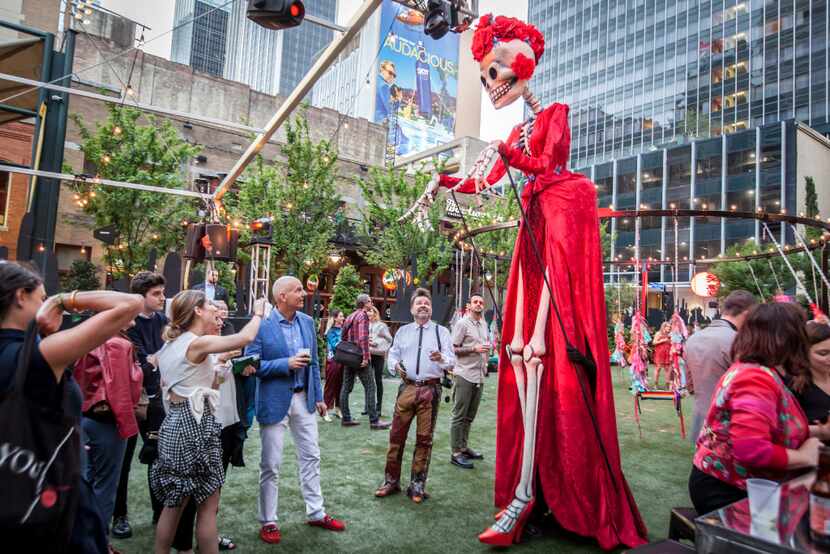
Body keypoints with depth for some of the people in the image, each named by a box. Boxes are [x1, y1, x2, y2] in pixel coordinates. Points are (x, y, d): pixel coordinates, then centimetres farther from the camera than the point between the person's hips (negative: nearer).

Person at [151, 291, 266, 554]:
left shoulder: (169, 345, 12)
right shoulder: (198, 343, -15)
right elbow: (246, 337, -24)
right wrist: (258, 313, -6)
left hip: (174, 423, 9)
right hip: (196, 425, -9)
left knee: (174, 503, 17)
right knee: (208, 505, 3)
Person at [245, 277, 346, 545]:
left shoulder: (307, 322, 4)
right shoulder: (261, 325, -13)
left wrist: (318, 396, 9)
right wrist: (286, 364, -22)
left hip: (304, 398, 5)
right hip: (274, 401, -5)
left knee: (311, 457, 14)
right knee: (271, 464, 7)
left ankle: (316, 513, 29)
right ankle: (268, 521, 23)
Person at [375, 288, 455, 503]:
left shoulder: (441, 331, 2)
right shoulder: (403, 331, 11)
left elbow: (452, 360, -5)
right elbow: (392, 354, 12)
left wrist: (441, 358, -28)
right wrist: (396, 365, -10)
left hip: (431, 389, -2)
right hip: (407, 387, 2)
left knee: (424, 438, 7)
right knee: (396, 435, 5)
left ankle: (417, 485, 21)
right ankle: (391, 480, 21)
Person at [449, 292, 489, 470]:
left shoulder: (484, 324, 15)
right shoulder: (462, 323, -6)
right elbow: (453, 349, -10)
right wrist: (474, 349, -19)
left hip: (479, 376, 7)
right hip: (464, 376, -7)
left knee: (470, 416, 14)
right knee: (459, 416, -1)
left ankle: (463, 447, 25)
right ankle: (456, 453, 4)